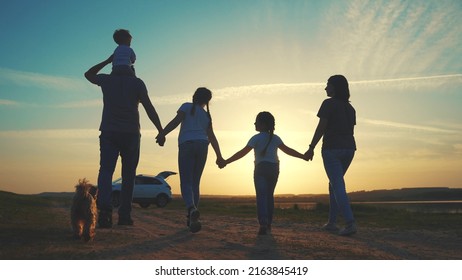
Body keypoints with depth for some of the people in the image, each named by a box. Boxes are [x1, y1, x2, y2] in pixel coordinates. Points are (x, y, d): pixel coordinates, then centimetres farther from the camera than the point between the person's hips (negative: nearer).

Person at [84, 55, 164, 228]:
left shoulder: (106, 80, 8)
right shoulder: (137, 83, 2)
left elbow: (88, 74, 30)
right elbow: (149, 109, -4)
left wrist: (107, 61, 29)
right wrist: (161, 131, -2)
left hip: (108, 133, 1)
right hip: (131, 133, -1)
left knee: (106, 170, -7)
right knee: (128, 175, 8)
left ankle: (104, 208, -30)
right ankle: (124, 215, 7)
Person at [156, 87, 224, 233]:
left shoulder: (187, 106, 12)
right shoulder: (207, 115, 23)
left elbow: (176, 120, -5)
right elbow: (212, 137, 16)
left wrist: (162, 133, -12)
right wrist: (219, 156, 16)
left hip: (187, 145, -4)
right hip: (202, 145, 4)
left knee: (186, 183, -7)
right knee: (195, 183, 11)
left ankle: (192, 209, -34)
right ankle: (191, 218, 10)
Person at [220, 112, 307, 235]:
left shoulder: (257, 138, -6)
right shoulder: (275, 138, 7)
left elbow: (242, 153, -11)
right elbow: (287, 150, 5)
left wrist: (226, 162, -10)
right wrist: (303, 156, 15)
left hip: (261, 169, -5)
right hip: (274, 168, 5)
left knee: (261, 196, -7)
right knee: (269, 195, 14)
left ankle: (263, 224, -23)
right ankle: (268, 224, 17)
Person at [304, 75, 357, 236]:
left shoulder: (329, 103, -7)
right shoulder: (350, 108, 14)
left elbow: (321, 127, -13)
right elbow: (351, 131, 15)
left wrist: (311, 148, -9)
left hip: (331, 148, -7)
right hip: (349, 148, 7)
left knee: (338, 186, -7)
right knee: (334, 184, 17)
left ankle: (350, 223, -17)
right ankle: (332, 222, 19)